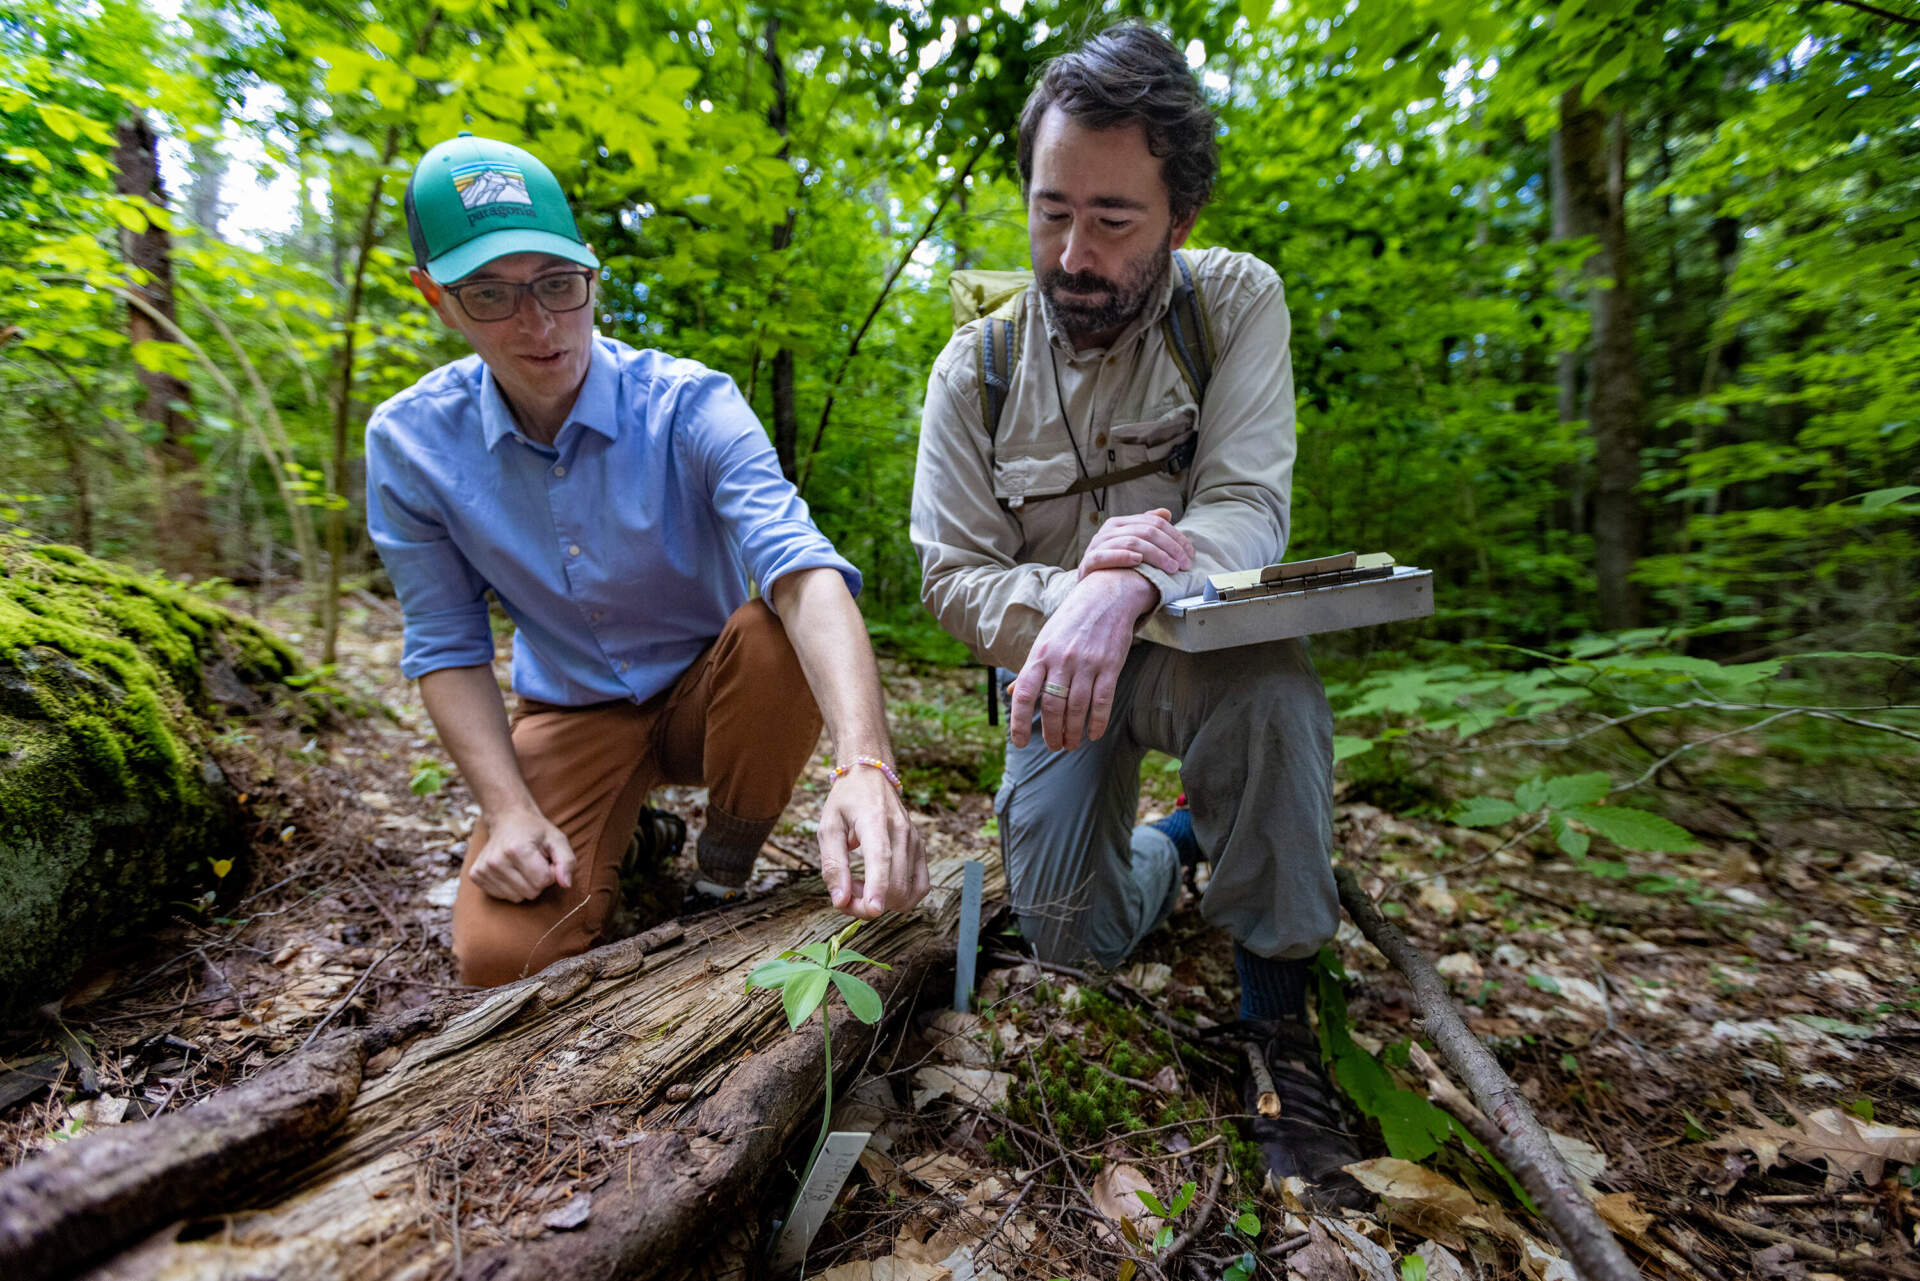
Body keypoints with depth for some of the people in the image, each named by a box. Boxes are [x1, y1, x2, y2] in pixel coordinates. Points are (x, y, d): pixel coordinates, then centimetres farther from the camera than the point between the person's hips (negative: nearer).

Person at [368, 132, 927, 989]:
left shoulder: (690, 405, -20)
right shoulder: (410, 442, -9)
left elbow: (805, 571, -37)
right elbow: (446, 647, -3)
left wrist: (864, 765, -52)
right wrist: (509, 810, -16)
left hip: (711, 693, 0)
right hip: (569, 715, 1)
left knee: (780, 632, -35)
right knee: (502, 952, -21)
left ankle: (724, 869, -5)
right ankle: (631, 840, 15)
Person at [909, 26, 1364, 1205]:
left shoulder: (1236, 301, -8)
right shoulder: (976, 369, -7)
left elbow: (1248, 508, -19)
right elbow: (954, 577, -11)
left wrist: (1128, 589, -41)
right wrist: (1067, 593, -33)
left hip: (1196, 643, -1)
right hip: (1055, 659, 2)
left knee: (1272, 686, -37)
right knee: (1074, 935, -6)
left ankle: (1278, 1015, -12)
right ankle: (1178, 842, 30)